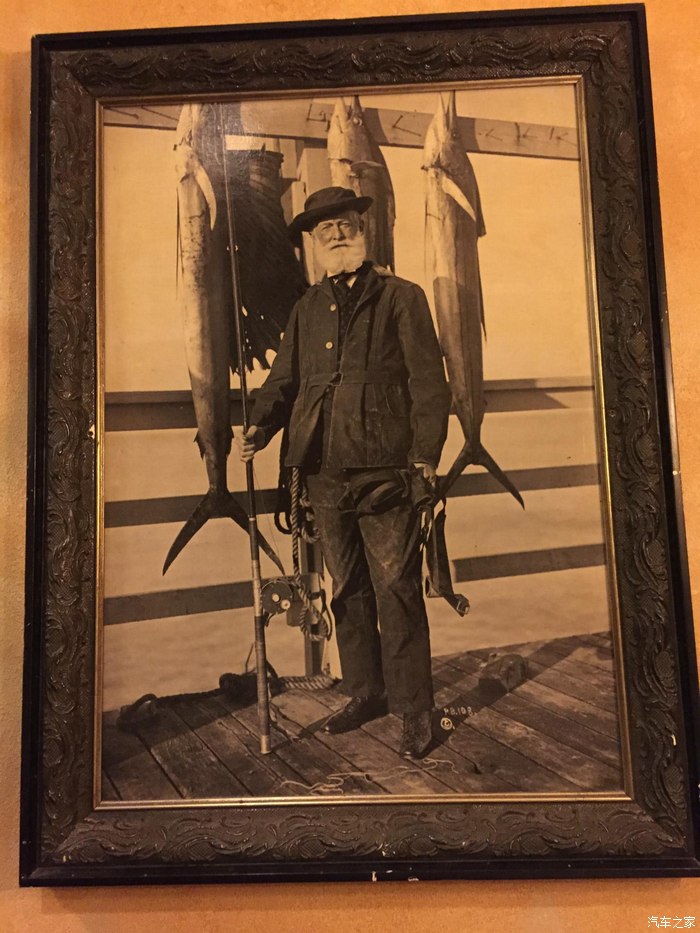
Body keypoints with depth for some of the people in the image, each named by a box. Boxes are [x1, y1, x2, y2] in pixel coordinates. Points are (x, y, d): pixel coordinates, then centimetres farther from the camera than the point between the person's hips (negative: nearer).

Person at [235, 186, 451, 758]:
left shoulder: (401, 298, 3)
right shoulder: (307, 309, 16)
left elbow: (428, 382, -3)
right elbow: (284, 379, 17)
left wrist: (425, 455, -12)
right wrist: (259, 427, -1)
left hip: (385, 473, -5)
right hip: (325, 474, 5)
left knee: (397, 593, -2)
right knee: (347, 590, 15)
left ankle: (414, 709, 13)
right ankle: (365, 692, 31)